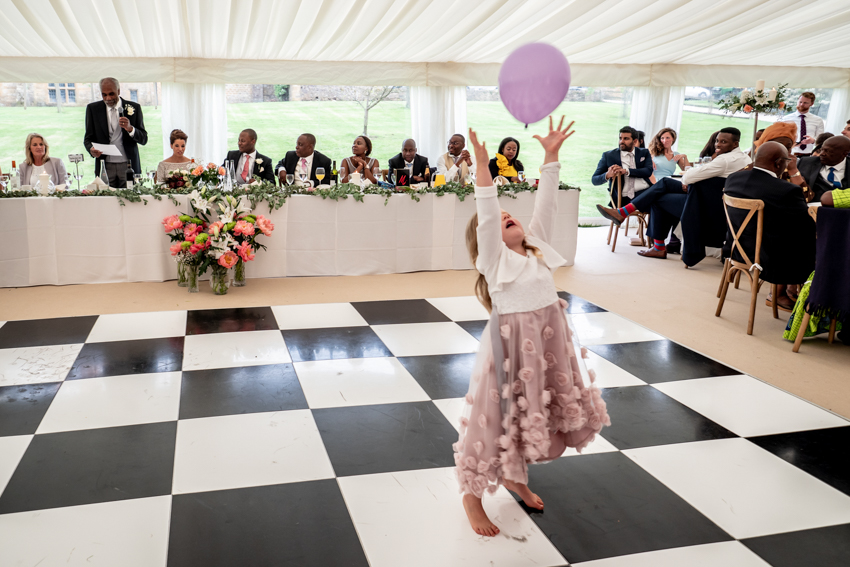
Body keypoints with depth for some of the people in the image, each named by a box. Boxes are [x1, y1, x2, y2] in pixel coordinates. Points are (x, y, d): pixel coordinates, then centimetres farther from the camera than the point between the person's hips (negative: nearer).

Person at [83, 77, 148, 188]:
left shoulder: (134, 107, 5)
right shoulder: (93, 108, 8)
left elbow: (143, 139, 3)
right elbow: (88, 138, 10)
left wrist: (130, 129, -16)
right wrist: (91, 150, -13)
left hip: (128, 166, -1)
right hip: (105, 166, 1)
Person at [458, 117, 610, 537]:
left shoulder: (537, 247, 9)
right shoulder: (494, 257, -7)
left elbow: (545, 205, 2)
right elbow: (485, 216, -20)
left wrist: (551, 156, -3)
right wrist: (482, 167, -28)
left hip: (548, 341, 6)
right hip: (511, 341, -6)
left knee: (535, 415, 18)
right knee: (497, 418, 3)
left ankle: (515, 476, 40)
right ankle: (472, 494, 20)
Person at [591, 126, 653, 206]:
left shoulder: (644, 153, 17)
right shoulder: (608, 156, 11)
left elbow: (648, 171, -2)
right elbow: (594, 180, 7)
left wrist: (626, 171, -15)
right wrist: (607, 175, -16)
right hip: (625, 198, -3)